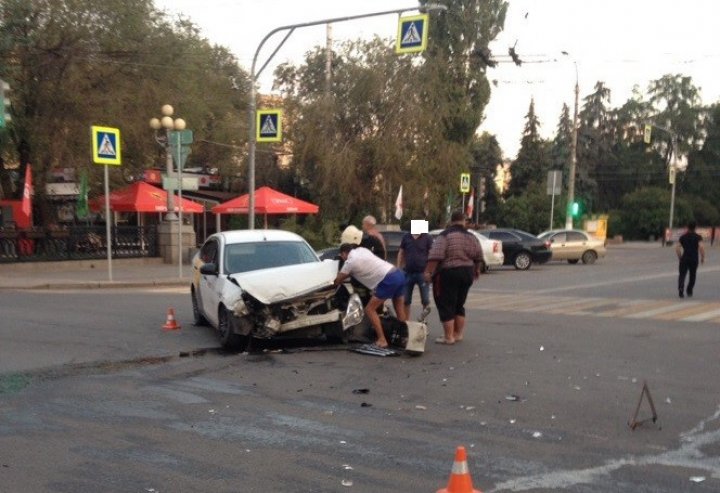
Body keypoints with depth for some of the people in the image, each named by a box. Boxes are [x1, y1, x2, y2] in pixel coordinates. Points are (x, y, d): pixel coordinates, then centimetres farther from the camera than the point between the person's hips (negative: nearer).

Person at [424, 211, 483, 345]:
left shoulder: (445, 236, -9)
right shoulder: (471, 236, 8)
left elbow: (435, 256, -18)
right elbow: (478, 256, 13)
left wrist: (428, 271, -16)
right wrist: (476, 270, 28)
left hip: (448, 274, -6)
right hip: (467, 274, 6)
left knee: (446, 305, 0)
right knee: (459, 305, 17)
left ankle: (449, 337, 0)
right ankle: (458, 334, 20)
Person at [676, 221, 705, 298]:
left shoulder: (683, 237, 7)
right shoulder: (698, 237, 0)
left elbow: (677, 248, 1)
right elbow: (701, 247, -15)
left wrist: (679, 257, 12)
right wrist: (702, 257, -4)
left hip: (684, 259, 0)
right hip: (694, 259, 0)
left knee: (682, 275, -3)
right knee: (692, 276, 17)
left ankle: (681, 289, -26)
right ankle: (689, 291, 23)